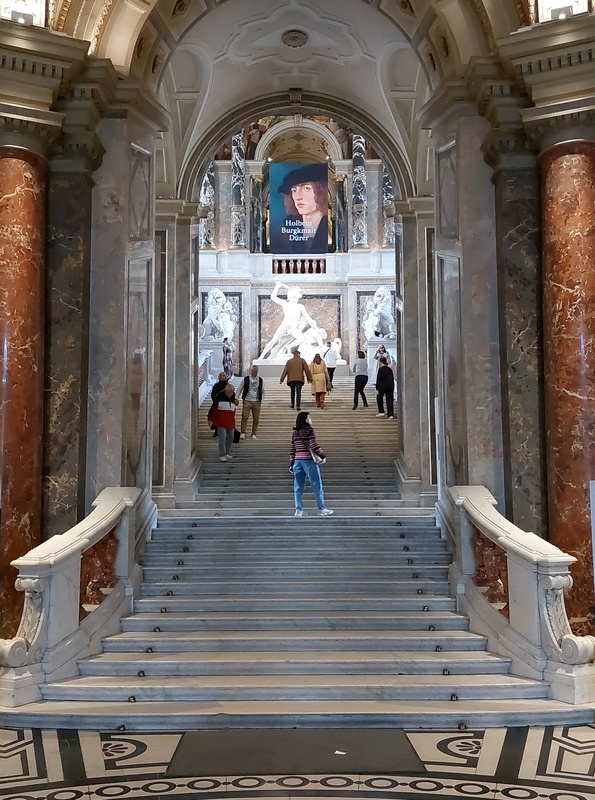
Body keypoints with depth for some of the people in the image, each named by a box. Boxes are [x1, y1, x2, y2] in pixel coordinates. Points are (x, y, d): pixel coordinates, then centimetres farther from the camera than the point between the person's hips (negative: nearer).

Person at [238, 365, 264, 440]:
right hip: (247, 401, -2)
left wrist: (261, 399, 7)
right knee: (245, 417, -11)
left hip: (256, 402, 2)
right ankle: (242, 433, -9)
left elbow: (263, 391, 17)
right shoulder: (246, 379, 2)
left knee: (256, 419, 1)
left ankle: (253, 434, 10)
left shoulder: (260, 380, 7)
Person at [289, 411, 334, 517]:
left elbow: (292, 449, 11)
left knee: (298, 486, 8)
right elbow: (314, 445, -15)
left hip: (297, 460, 6)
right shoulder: (309, 430, -7)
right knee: (317, 485, 4)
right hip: (308, 460, -6)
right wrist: (323, 456, -7)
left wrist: (291, 463, 14)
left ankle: (299, 510, 8)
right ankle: (321, 509, 10)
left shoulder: (295, 433, 11)